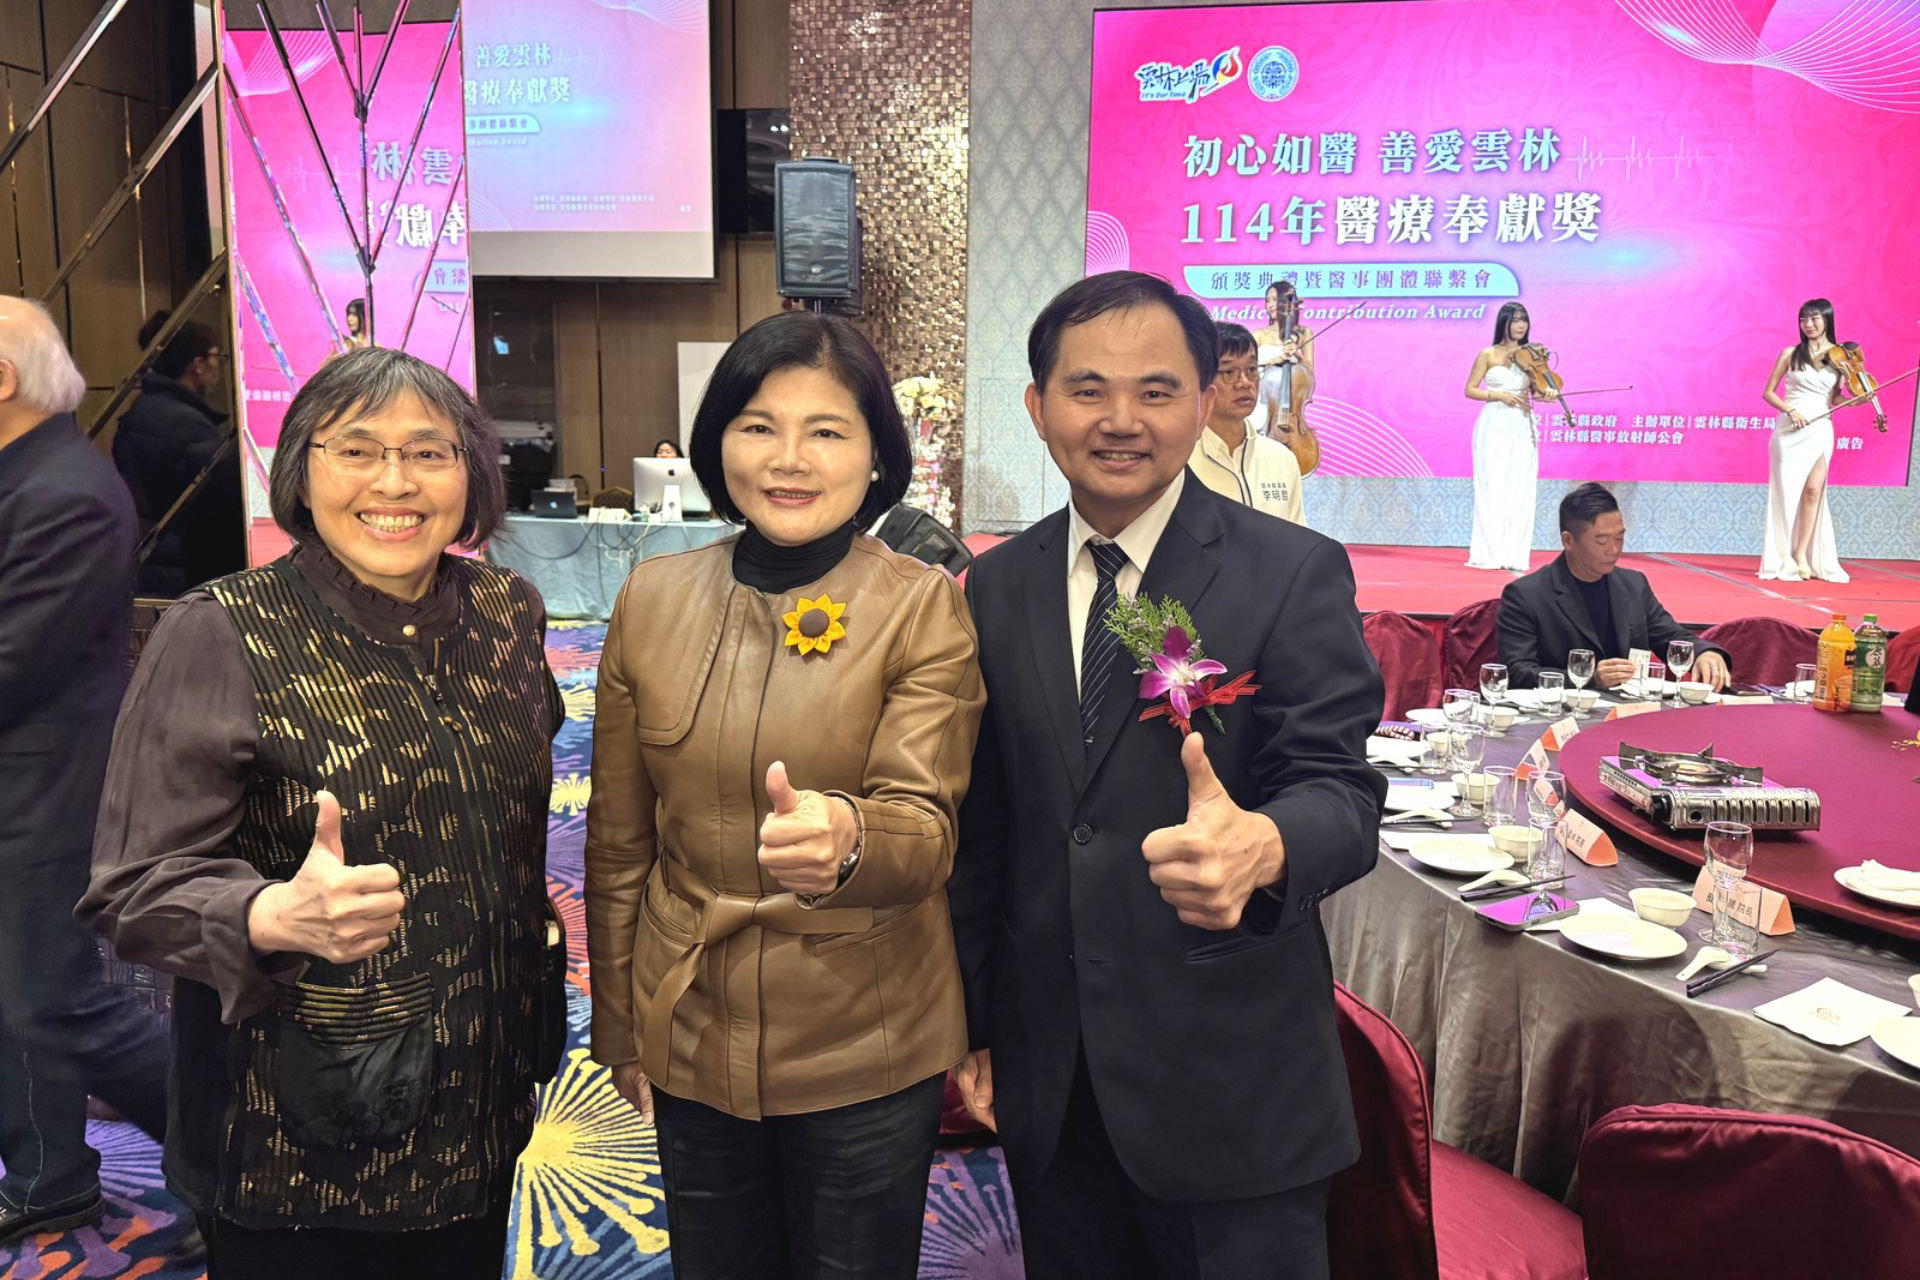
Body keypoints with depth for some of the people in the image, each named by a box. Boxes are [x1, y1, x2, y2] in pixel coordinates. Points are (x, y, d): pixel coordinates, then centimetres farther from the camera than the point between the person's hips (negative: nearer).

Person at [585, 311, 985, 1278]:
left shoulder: (925, 608, -10)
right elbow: (619, 846, 5)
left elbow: (924, 829, -19)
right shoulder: (651, 601, -1)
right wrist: (619, 1031, 10)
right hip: (691, 1036, 3)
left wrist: (845, 837, -41)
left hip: (866, 1047, -2)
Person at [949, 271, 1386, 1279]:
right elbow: (982, 825, 8)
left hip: (1231, 1083, -3)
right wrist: (974, 1024, 9)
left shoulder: (1294, 573, -8)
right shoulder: (996, 588, 4)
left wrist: (1263, 845, -37)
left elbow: (1340, 790, -13)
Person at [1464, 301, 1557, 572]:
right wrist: (1498, 395, -14)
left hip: (1522, 428, 3)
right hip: (1494, 426, -3)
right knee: (1493, 489, -7)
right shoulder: (1488, 354, 2)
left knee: (1520, 491, -2)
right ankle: (1489, 554, -2)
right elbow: (1470, 390, 1)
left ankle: (1514, 555, 1)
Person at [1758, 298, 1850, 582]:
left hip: (1820, 431, 1)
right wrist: (1790, 410, -12)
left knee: (1813, 490, -9)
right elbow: (1768, 393, 4)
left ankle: (1802, 554, -2)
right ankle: (1783, 558, 4)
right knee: (1787, 492, -3)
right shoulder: (1790, 354, 4)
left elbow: (1835, 399, 12)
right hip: (1790, 431, -1)